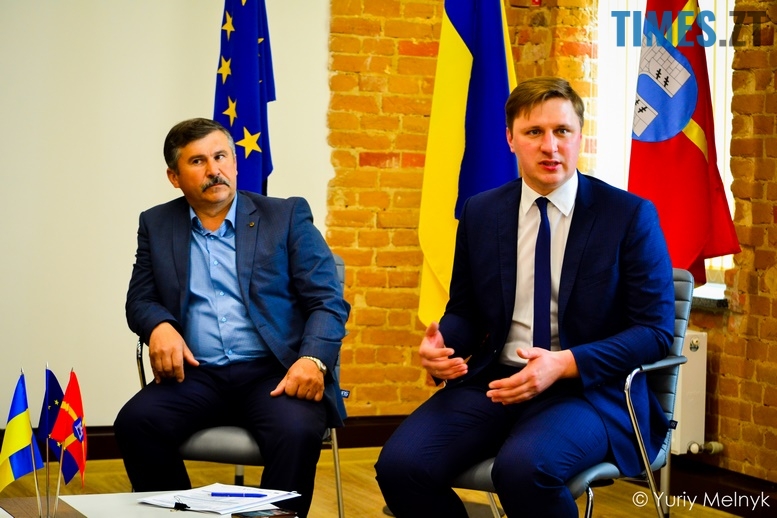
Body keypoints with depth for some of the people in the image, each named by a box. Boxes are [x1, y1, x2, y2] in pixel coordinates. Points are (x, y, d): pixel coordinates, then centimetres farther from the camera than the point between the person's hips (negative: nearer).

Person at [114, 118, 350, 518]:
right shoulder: (157, 225, 16)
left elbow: (328, 301, 2)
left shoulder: (287, 216, 8)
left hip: (273, 374, -2)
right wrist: (158, 326, -10)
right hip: (197, 375, 2)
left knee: (297, 431, -33)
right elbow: (140, 300, 16)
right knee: (135, 422, -26)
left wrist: (313, 360, -19)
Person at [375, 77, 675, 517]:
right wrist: (440, 344, -5)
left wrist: (565, 364, -19)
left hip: (587, 387, -4)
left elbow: (655, 330, -5)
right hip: (493, 381, 4)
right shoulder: (480, 213, 10)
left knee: (523, 467, -36)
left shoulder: (630, 216, -2)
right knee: (400, 464, -22)